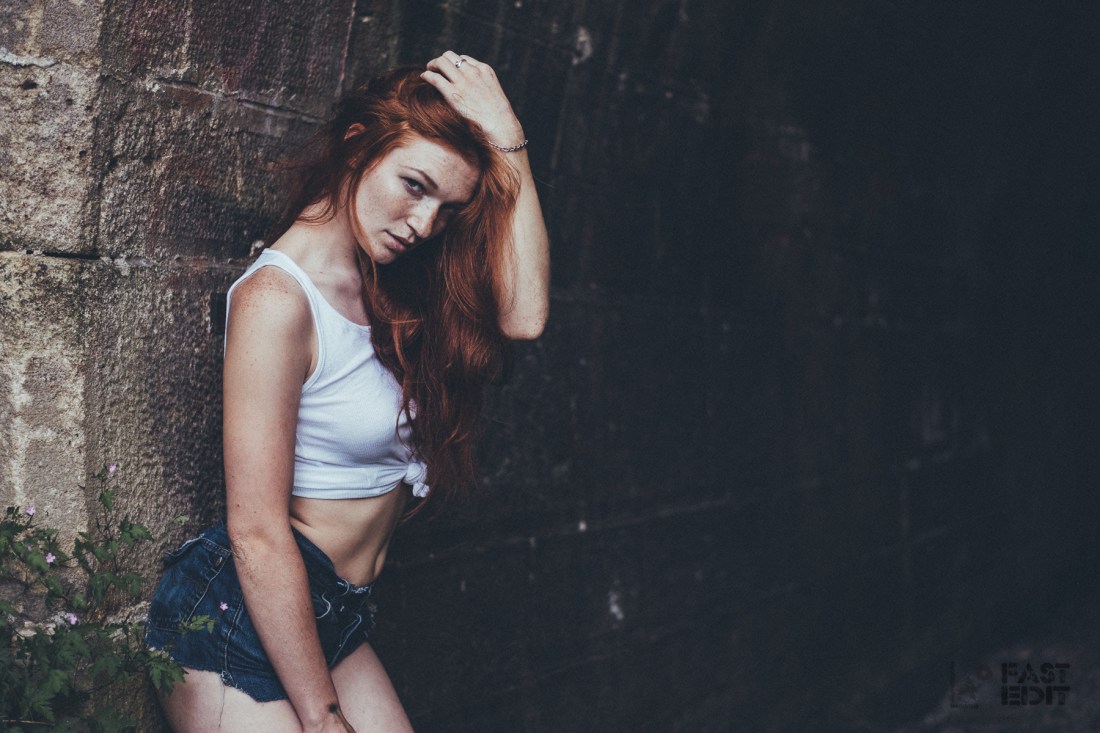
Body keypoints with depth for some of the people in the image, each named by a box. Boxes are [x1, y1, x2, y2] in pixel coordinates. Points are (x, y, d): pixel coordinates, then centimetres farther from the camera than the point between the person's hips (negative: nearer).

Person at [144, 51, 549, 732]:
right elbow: (257, 533, -21)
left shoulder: (388, 283, 6)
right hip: (238, 623, -8)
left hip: (338, 618, 8)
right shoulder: (278, 298, -19)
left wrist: (508, 142, -10)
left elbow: (523, 314, -9)